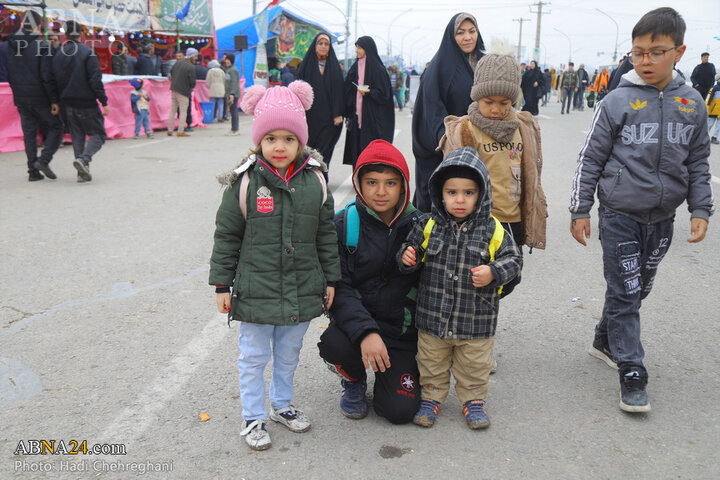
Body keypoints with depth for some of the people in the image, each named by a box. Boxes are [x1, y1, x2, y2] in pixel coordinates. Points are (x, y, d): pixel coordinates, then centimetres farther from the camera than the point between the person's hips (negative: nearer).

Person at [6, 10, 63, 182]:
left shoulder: (8, 46, 5)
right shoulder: (42, 46, -13)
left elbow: (7, 75, 9)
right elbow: (47, 76, -17)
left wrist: (17, 91, 19)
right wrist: (55, 100, -13)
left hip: (20, 98, 5)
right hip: (40, 97, -5)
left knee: (29, 132, 12)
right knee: (55, 128, 10)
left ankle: (33, 170, 11)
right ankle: (44, 160, -8)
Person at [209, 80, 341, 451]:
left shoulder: (314, 181, -2)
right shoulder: (245, 182, -10)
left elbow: (326, 235, 6)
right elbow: (226, 236, -3)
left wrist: (330, 279, 8)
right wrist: (222, 285, -3)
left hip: (302, 291, 3)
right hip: (256, 290, -2)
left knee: (289, 354, 19)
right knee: (254, 356, 10)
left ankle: (282, 404, 41)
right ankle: (253, 417, 28)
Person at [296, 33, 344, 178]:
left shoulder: (334, 65, 6)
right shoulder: (306, 65, 5)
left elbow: (339, 90, 1)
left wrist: (338, 114, -8)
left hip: (328, 115, 0)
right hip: (311, 114, 0)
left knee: (325, 148, -3)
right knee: (311, 147, 4)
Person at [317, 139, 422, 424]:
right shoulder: (344, 225, -8)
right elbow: (338, 287, -15)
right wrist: (365, 332, -27)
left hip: (403, 332, 1)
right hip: (354, 322, 0)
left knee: (400, 410, -13)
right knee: (334, 345, -34)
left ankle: (388, 378, 25)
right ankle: (354, 381, 5)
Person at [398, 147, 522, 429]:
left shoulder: (492, 230, -8)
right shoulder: (428, 225, -4)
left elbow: (513, 259, -2)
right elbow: (411, 248, 7)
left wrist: (493, 272, -20)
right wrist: (406, 258, -15)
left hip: (475, 320, -1)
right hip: (433, 316, 1)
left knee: (474, 365, 16)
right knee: (432, 363, 18)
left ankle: (473, 400, 38)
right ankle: (431, 397, 39)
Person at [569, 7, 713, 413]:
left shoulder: (692, 104, 3)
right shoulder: (618, 102, -8)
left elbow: (698, 163, 11)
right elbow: (591, 159, -4)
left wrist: (701, 210, 3)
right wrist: (580, 210, -4)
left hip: (662, 217, 4)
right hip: (620, 215, -4)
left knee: (639, 289, 16)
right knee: (625, 293, -2)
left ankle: (606, 340, 38)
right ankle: (632, 374, 8)